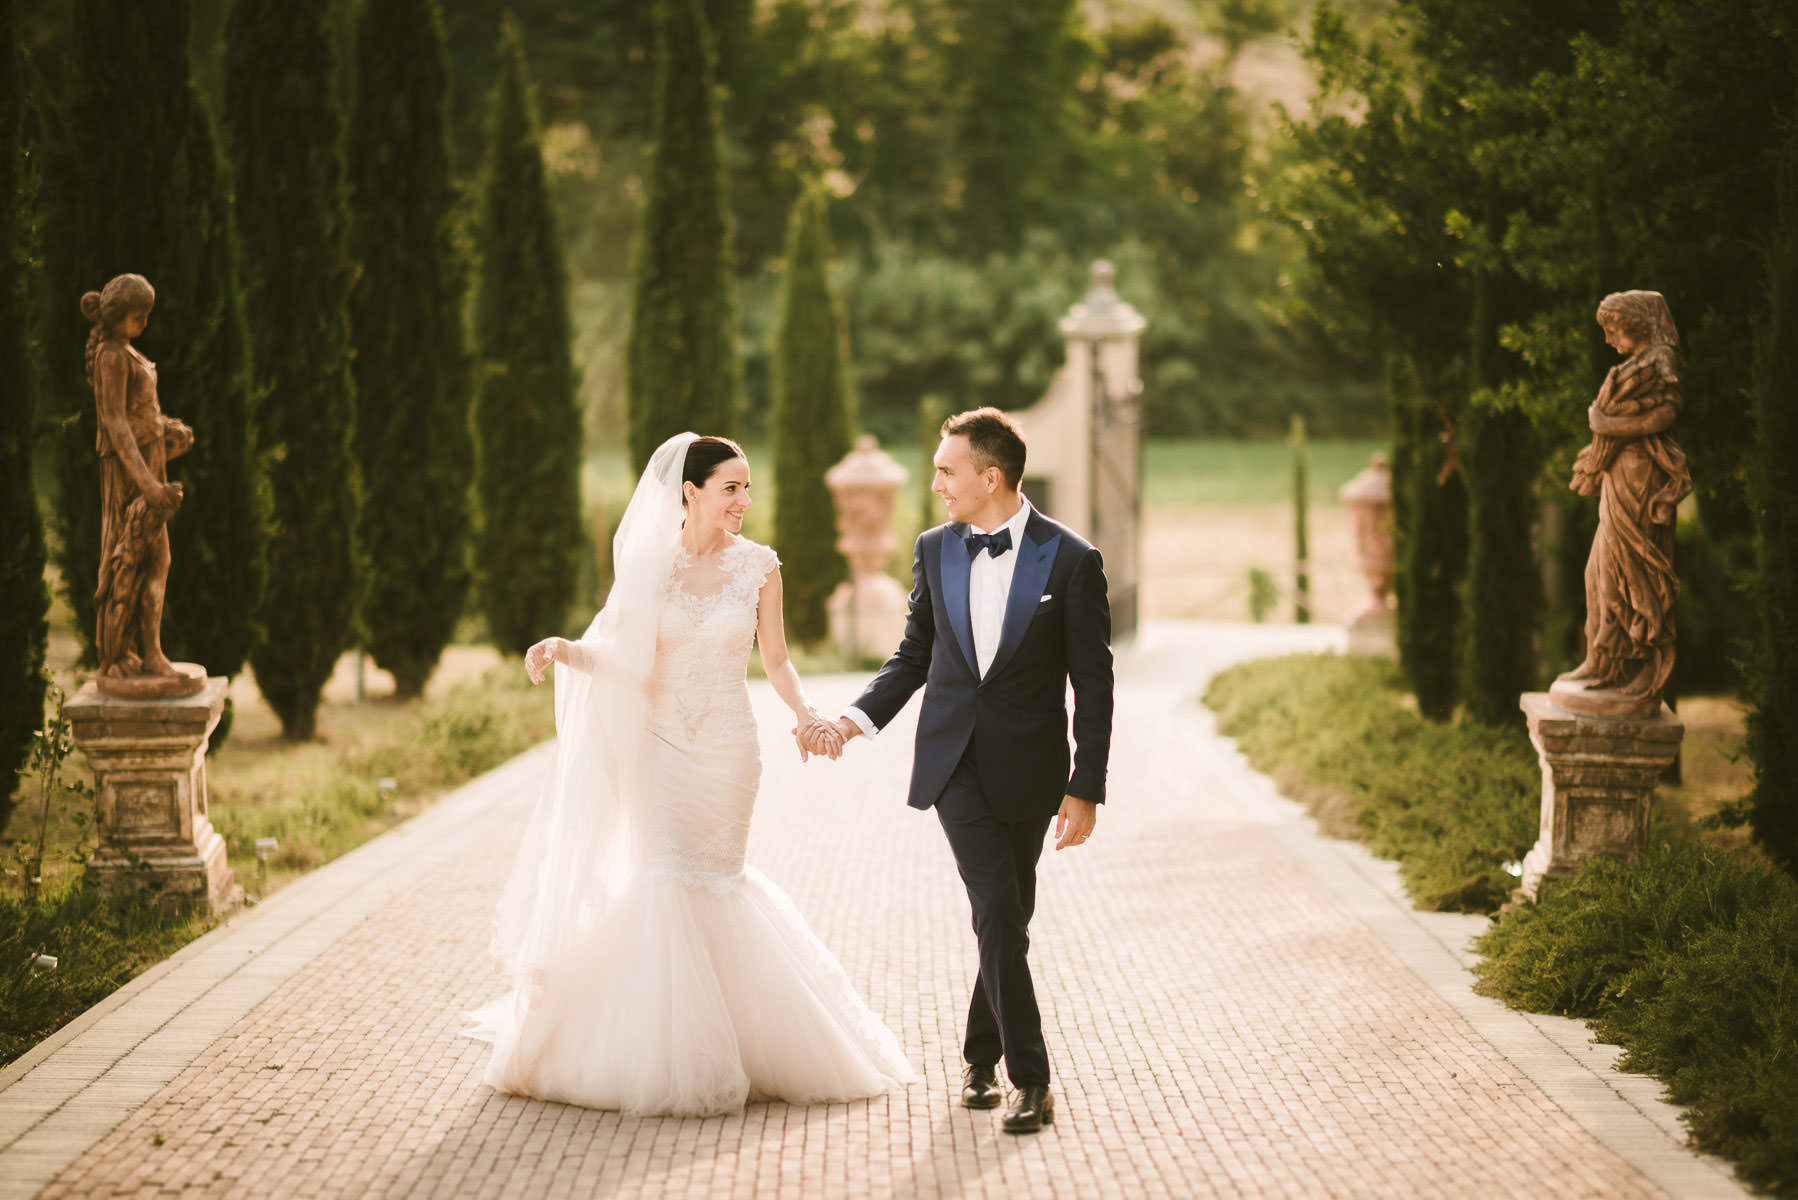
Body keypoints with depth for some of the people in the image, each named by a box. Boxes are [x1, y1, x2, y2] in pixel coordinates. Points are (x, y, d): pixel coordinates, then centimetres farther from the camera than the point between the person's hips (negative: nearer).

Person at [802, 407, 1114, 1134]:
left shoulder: (1071, 560, -7)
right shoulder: (935, 550, 4)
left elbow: (1093, 684, -5)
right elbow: (914, 655, 14)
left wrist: (1085, 789, -8)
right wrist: (855, 720, 0)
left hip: (1028, 766, -1)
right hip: (954, 760, 1)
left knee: (1008, 918, 9)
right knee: (996, 906, -14)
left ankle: (980, 1057, 29)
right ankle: (1028, 1075, -8)